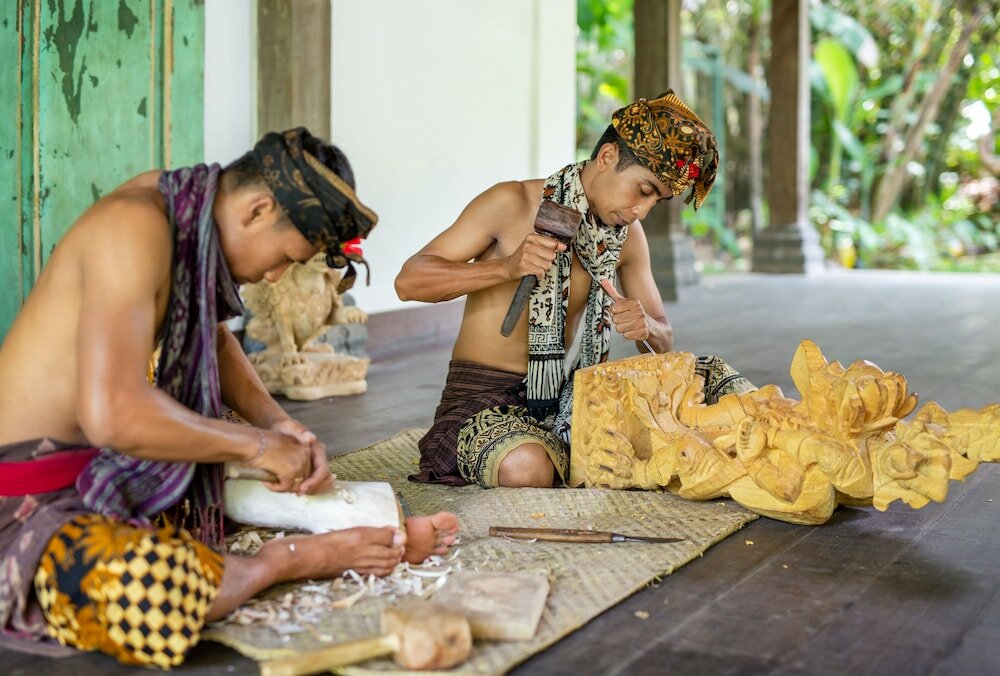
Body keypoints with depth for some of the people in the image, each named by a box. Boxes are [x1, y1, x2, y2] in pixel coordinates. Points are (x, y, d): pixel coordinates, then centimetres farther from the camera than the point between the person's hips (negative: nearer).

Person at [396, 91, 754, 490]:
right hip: (487, 397, -4)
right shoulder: (512, 204, -11)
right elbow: (409, 281, -13)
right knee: (524, 467, -37)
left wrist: (647, 328, -15)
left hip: (571, 395, 5)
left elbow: (663, 342, 11)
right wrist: (506, 267, -27)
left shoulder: (628, 235, 7)